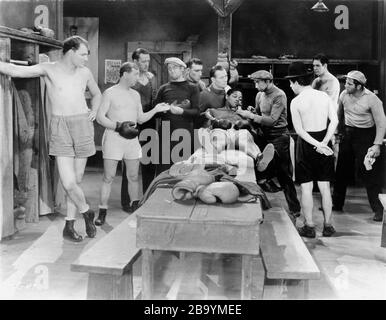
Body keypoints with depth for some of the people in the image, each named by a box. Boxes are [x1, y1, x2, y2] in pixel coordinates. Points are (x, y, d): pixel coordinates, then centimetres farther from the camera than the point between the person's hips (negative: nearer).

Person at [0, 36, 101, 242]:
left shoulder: (85, 73, 8)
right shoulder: (48, 70, -4)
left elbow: (96, 94, 26)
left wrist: (94, 111, 9)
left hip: (83, 125, 4)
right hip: (60, 127, -3)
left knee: (76, 180, 7)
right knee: (68, 183, -13)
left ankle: (69, 226, 19)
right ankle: (87, 213, 16)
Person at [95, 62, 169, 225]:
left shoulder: (135, 95, 15)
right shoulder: (110, 93, -3)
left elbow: (141, 118, 17)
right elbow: (100, 117, -8)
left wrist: (155, 110, 2)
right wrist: (118, 126, -19)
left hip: (132, 138, 5)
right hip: (113, 137, -5)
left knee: (133, 176, 8)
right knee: (108, 176, -3)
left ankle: (135, 209, 19)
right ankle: (102, 212, 4)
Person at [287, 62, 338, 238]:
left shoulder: (296, 101, -10)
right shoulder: (324, 96, 1)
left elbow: (299, 130, -15)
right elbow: (334, 121, -6)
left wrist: (316, 144, -13)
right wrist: (323, 142, -11)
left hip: (306, 144, -4)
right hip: (324, 139, 4)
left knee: (306, 188, 5)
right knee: (325, 187, 10)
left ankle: (309, 227, 9)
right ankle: (328, 226, 17)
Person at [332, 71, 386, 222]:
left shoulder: (372, 100, -17)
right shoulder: (344, 95, -2)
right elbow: (338, 114, 14)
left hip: (365, 136, -5)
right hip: (347, 134, 6)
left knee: (367, 172, -7)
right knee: (342, 170, 11)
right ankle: (337, 204, 24)